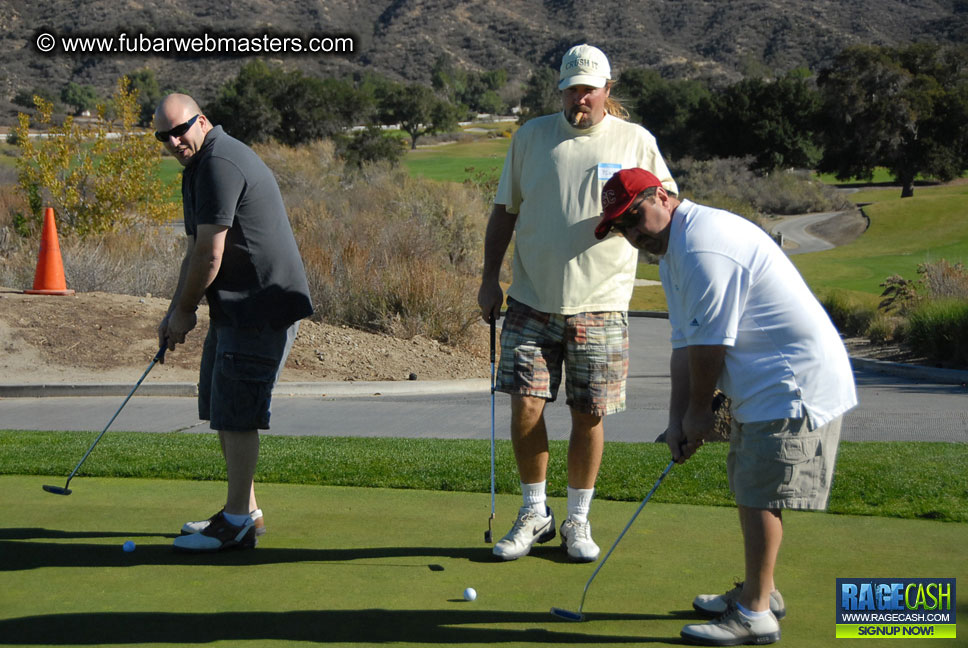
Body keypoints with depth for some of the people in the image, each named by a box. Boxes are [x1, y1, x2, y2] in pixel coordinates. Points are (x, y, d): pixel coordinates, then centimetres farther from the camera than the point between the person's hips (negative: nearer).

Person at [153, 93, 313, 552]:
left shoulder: (220, 163, -18)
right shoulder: (199, 167, 16)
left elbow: (210, 254, -18)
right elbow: (195, 251, 21)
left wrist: (184, 311, -5)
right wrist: (175, 312, 14)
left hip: (262, 308, -11)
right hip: (236, 308, 11)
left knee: (236, 412, -7)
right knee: (221, 409, 15)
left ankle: (237, 523, 2)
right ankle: (245, 511, 24)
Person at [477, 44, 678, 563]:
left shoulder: (636, 141, 6)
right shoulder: (531, 136, 10)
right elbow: (505, 211, 13)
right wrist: (490, 278, 6)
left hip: (599, 305, -1)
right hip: (532, 300, 1)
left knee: (589, 415, 2)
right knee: (525, 406, -4)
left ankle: (578, 521, 18)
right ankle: (534, 514, 14)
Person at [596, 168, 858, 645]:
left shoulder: (703, 245, -22)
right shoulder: (672, 252, 13)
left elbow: (710, 344, -18)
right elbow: (686, 344, 12)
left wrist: (700, 411, -4)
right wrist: (677, 420, 5)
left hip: (795, 378, -11)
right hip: (763, 385, 11)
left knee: (760, 493, -8)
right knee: (748, 487, 18)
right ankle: (758, 592, 31)